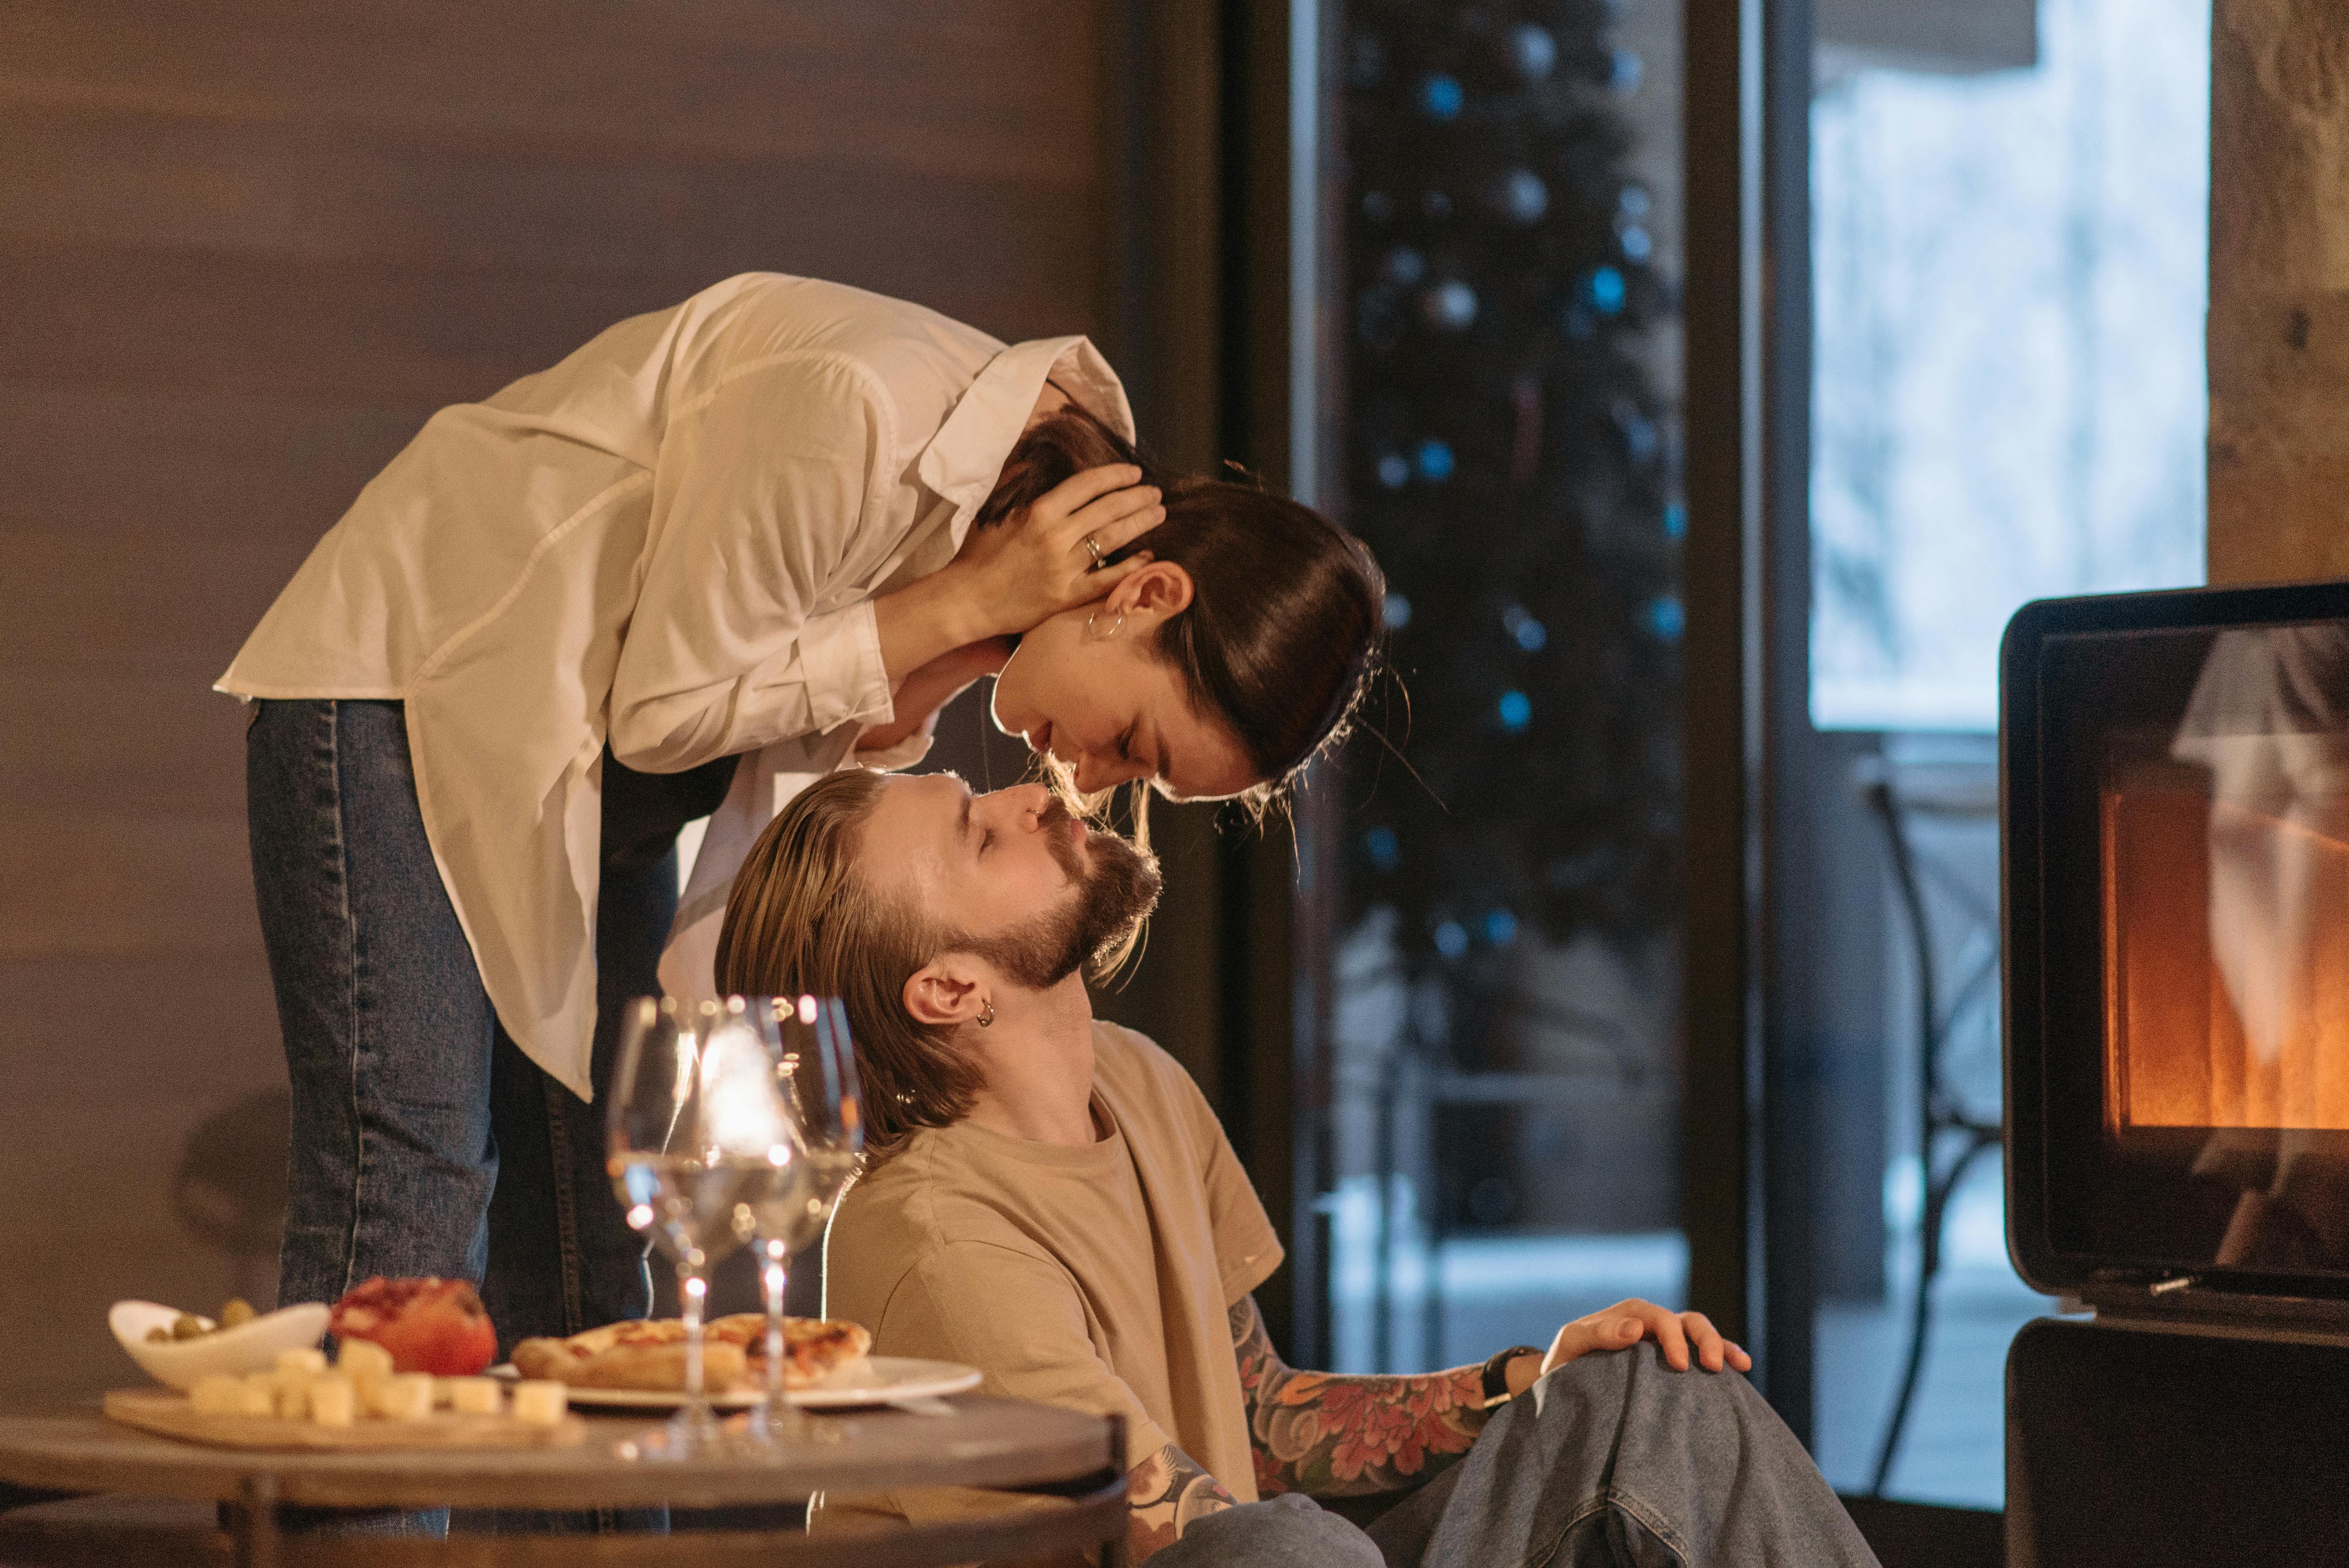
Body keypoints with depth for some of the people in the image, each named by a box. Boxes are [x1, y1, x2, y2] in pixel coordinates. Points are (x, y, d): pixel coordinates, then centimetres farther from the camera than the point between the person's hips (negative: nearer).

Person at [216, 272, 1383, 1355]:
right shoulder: (858, 415, -32)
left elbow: (827, 742, 1)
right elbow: (665, 710, -22)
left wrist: (949, 667, -20)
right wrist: (958, 605, -25)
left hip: (593, 784, 8)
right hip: (401, 683, -8)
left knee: (587, 1252, 1)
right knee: (408, 1195, -17)